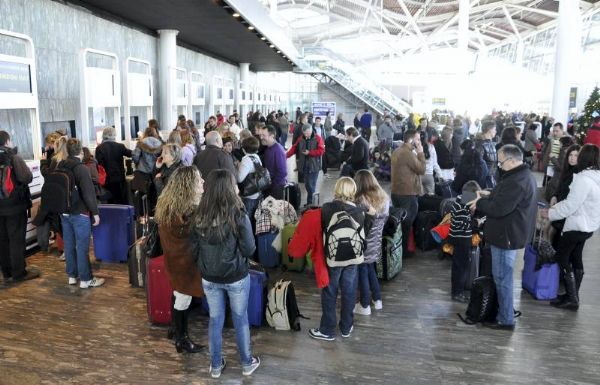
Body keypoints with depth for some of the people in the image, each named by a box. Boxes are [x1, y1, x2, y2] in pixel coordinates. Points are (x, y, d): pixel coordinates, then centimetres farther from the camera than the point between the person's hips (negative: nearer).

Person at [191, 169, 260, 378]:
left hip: (209, 279, 3)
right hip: (236, 278, -3)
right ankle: (247, 363, 34)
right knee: (240, 319, 16)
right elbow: (249, 250, -15)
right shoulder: (238, 216, -22)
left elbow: (195, 249, -1)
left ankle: (216, 365, 34)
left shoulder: (200, 217, -10)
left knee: (215, 320, 19)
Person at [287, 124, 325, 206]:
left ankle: (310, 202, 5)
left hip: (314, 165, -5)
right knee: (307, 184, 12)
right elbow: (294, 148, 3)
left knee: (311, 185, -6)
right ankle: (313, 199, 27)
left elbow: (321, 150, -13)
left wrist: (309, 152, -16)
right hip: (304, 165, 5)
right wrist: (286, 155, -10)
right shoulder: (301, 139, 7)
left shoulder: (318, 138, -6)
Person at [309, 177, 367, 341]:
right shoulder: (359, 212, -9)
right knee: (349, 293, 16)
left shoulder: (327, 208, -16)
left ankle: (327, 330, 20)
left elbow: (321, 230, -5)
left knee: (329, 294, 10)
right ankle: (346, 328, 30)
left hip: (332, 258, -2)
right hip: (352, 258, 3)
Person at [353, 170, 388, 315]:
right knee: (370, 269, 23)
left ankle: (365, 306, 20)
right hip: (376, 242, 6)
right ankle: (377, 300, 31)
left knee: (362, 272, 8)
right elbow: (385, 218, 8)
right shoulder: (384, 198, -2)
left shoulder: (361, 201, -22)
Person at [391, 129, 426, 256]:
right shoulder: (408, 153, -19)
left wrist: (417, 153, 9)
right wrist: (420, 153, -7)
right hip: (407, 194, -9)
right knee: (406, 223, 2)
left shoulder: (397, 151, 12)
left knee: (399, 221, 17)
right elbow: (421, 169, -15)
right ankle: (403, 250, 12)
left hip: (396, 192, 9)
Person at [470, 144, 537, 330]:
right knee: (503, 276, 21)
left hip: (506, 236, -11)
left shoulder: (515, 182, -25)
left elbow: (499, 209, -28)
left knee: (502, 278, 0)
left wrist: (480, 202, -12)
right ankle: (504, 311, 34)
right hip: (513, 233, 11)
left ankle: (505, 320, 11)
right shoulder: (525, 175, 10)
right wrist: (490, 196, 6)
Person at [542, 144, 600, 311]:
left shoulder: (583, 179, -24)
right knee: (576, 259, 17)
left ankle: (571, 299, 5)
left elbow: (570, 205, -23)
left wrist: (550, 213, -10)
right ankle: (573, 296, 27)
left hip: (577, 226, -9)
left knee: (562, 258, 2)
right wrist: (555, 207, 7)